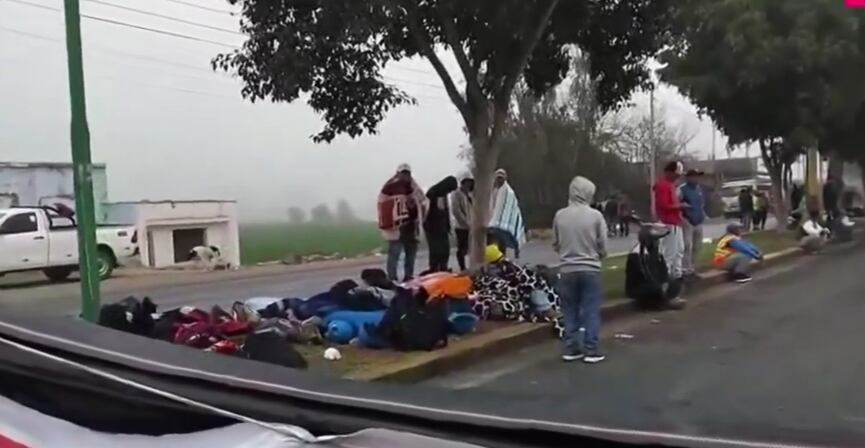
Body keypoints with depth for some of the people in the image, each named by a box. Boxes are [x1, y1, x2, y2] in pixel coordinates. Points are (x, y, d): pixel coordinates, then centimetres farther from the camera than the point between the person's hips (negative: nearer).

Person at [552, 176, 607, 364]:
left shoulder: (560, 215, -3)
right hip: (590, 269, -2)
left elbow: (555, 245, 5)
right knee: (591, 311, 7)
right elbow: (603, 246, -2)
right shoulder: (595, 215, -8)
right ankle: (591, 350, 8)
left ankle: (571, 348, 16)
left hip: (567, 270, 2)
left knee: (570, 312, 11)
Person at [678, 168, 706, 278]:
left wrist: (703, 214, 16)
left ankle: (693, 267, 19)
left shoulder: (700, 188, 12)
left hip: (698, 222, 8)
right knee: (687, 246, -13)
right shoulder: (682, 189, -12)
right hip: (687, 222, -8)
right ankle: (686, 269, -10)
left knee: (698, 246, 10)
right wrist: (681, 217, -22)